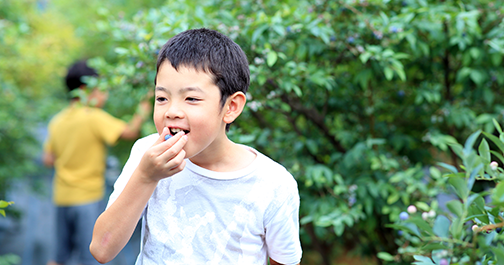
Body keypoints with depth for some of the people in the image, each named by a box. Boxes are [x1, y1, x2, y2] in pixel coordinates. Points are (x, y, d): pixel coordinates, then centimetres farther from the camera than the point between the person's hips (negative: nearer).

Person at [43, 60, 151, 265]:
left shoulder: (57, 120, 6)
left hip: (62, 195, 7)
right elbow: (130, 132, -16)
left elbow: (48, 160, 8)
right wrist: (142, 113, 0)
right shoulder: (94, 117, -14)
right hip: (86, 196, -7)